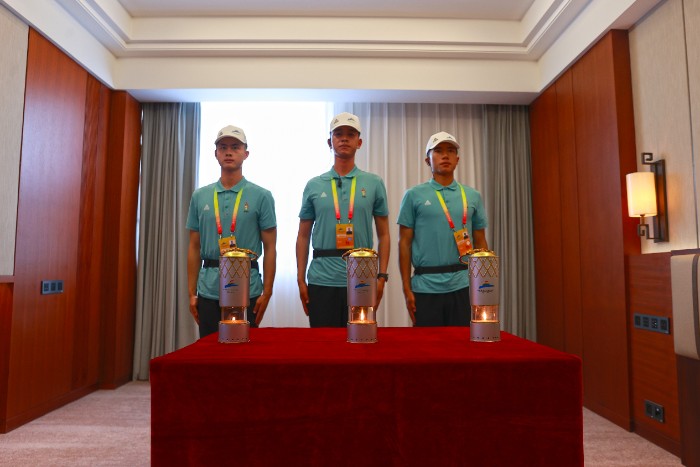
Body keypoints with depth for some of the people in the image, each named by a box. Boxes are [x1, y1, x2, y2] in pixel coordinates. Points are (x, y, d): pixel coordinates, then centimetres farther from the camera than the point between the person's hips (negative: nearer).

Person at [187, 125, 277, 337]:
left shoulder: (261, 196, -2)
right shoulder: (200, 196, 8)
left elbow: (269, 248, -3)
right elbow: (195, 247, 10)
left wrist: (267, 292, -7)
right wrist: (192, 292, 7)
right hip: (209, 291, 3)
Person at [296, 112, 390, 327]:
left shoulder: (374, 184, 5)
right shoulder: (314, 186, 7)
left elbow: (383, 235, 6)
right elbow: (303, 237, 9)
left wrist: (381, 276, -2)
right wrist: (301, 279, 3)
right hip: (322, 280, 1)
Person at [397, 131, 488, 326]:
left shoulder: (472, 196, 9)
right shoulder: (414, 195, 2)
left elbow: (480, 243, 11)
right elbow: (405, 243, 0)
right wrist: (407, 289, -4)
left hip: (463, 286, 2)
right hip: (426, 286, -2)